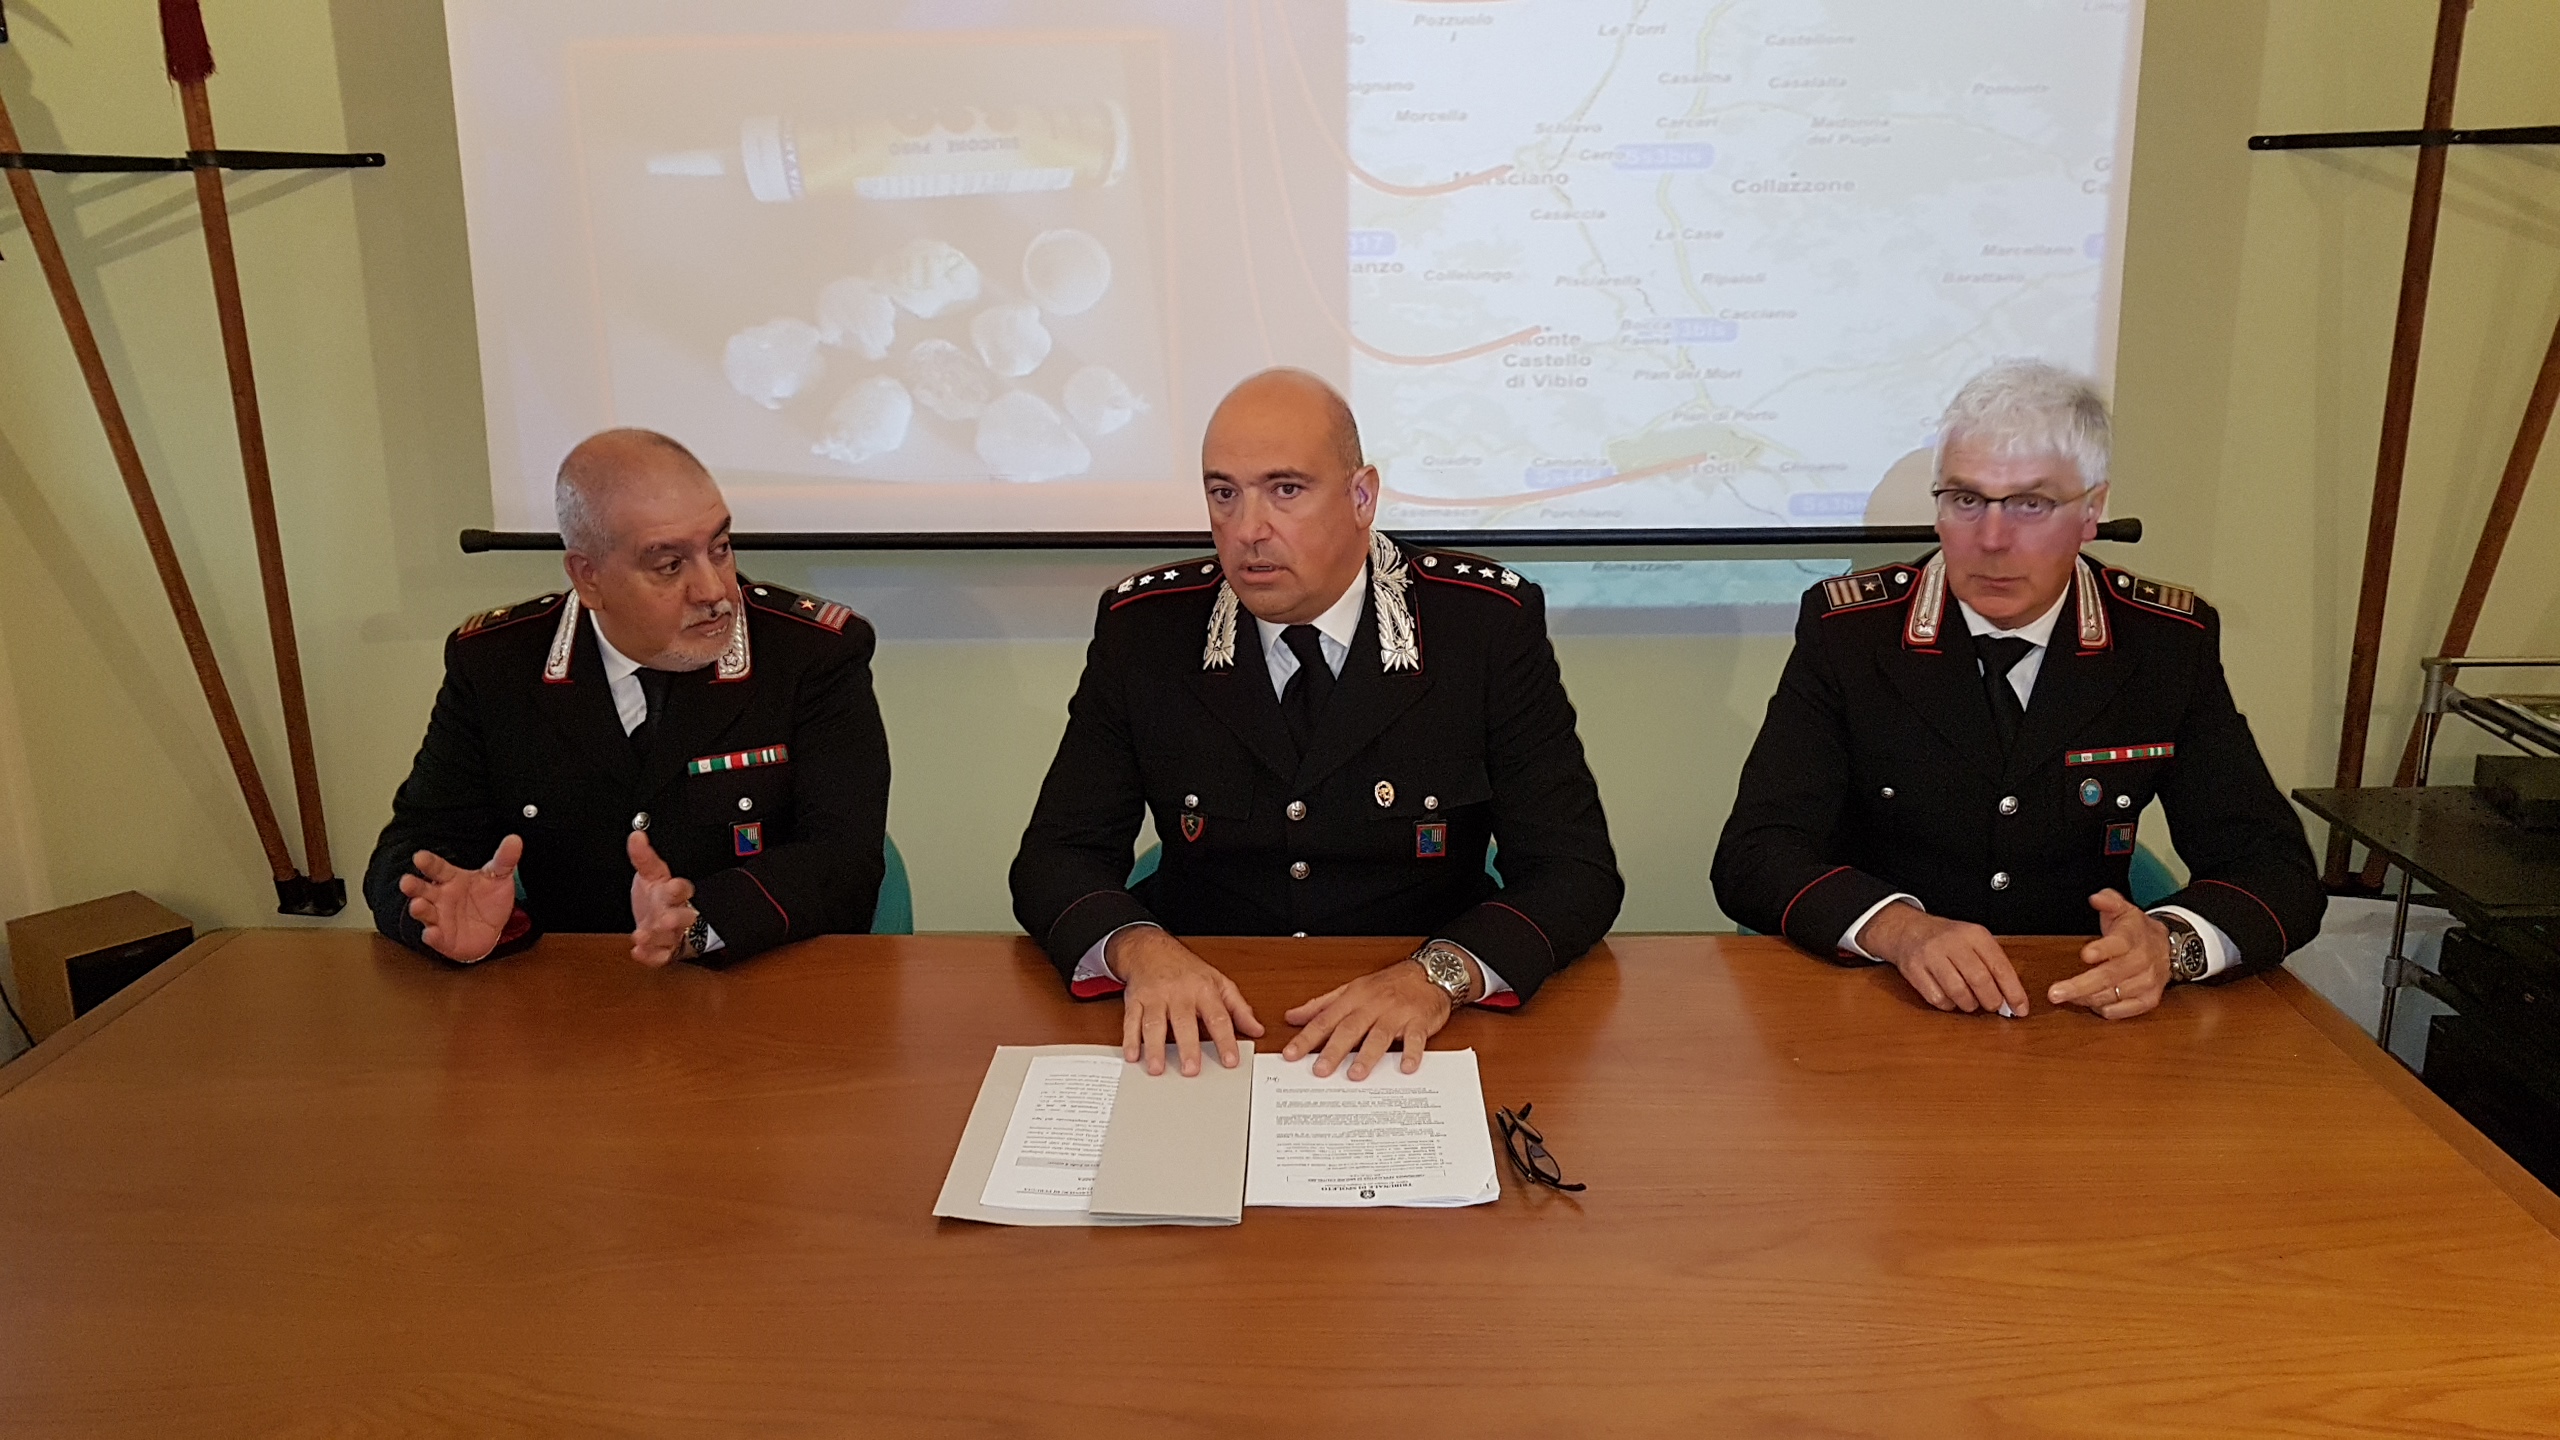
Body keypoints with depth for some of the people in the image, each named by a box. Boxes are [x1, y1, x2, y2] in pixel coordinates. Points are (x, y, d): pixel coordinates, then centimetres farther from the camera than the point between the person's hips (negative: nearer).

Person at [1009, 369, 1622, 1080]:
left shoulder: (1491, 623, -7)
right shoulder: (1141, 627, -2)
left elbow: (1576, 870, -8)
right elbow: (1057, 857, -1)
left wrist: (1441, 973, -26)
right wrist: (1138, 949, -23)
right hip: (1205, 1038, 2)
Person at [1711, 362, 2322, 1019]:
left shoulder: (2170, 643, -1)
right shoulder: (1847, 630, -6)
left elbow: (2277, 868, -2)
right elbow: (1754, 854, -12)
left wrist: (2168, 942, -25)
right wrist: (1900, 927, -31)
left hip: (2081, 1013, 2)